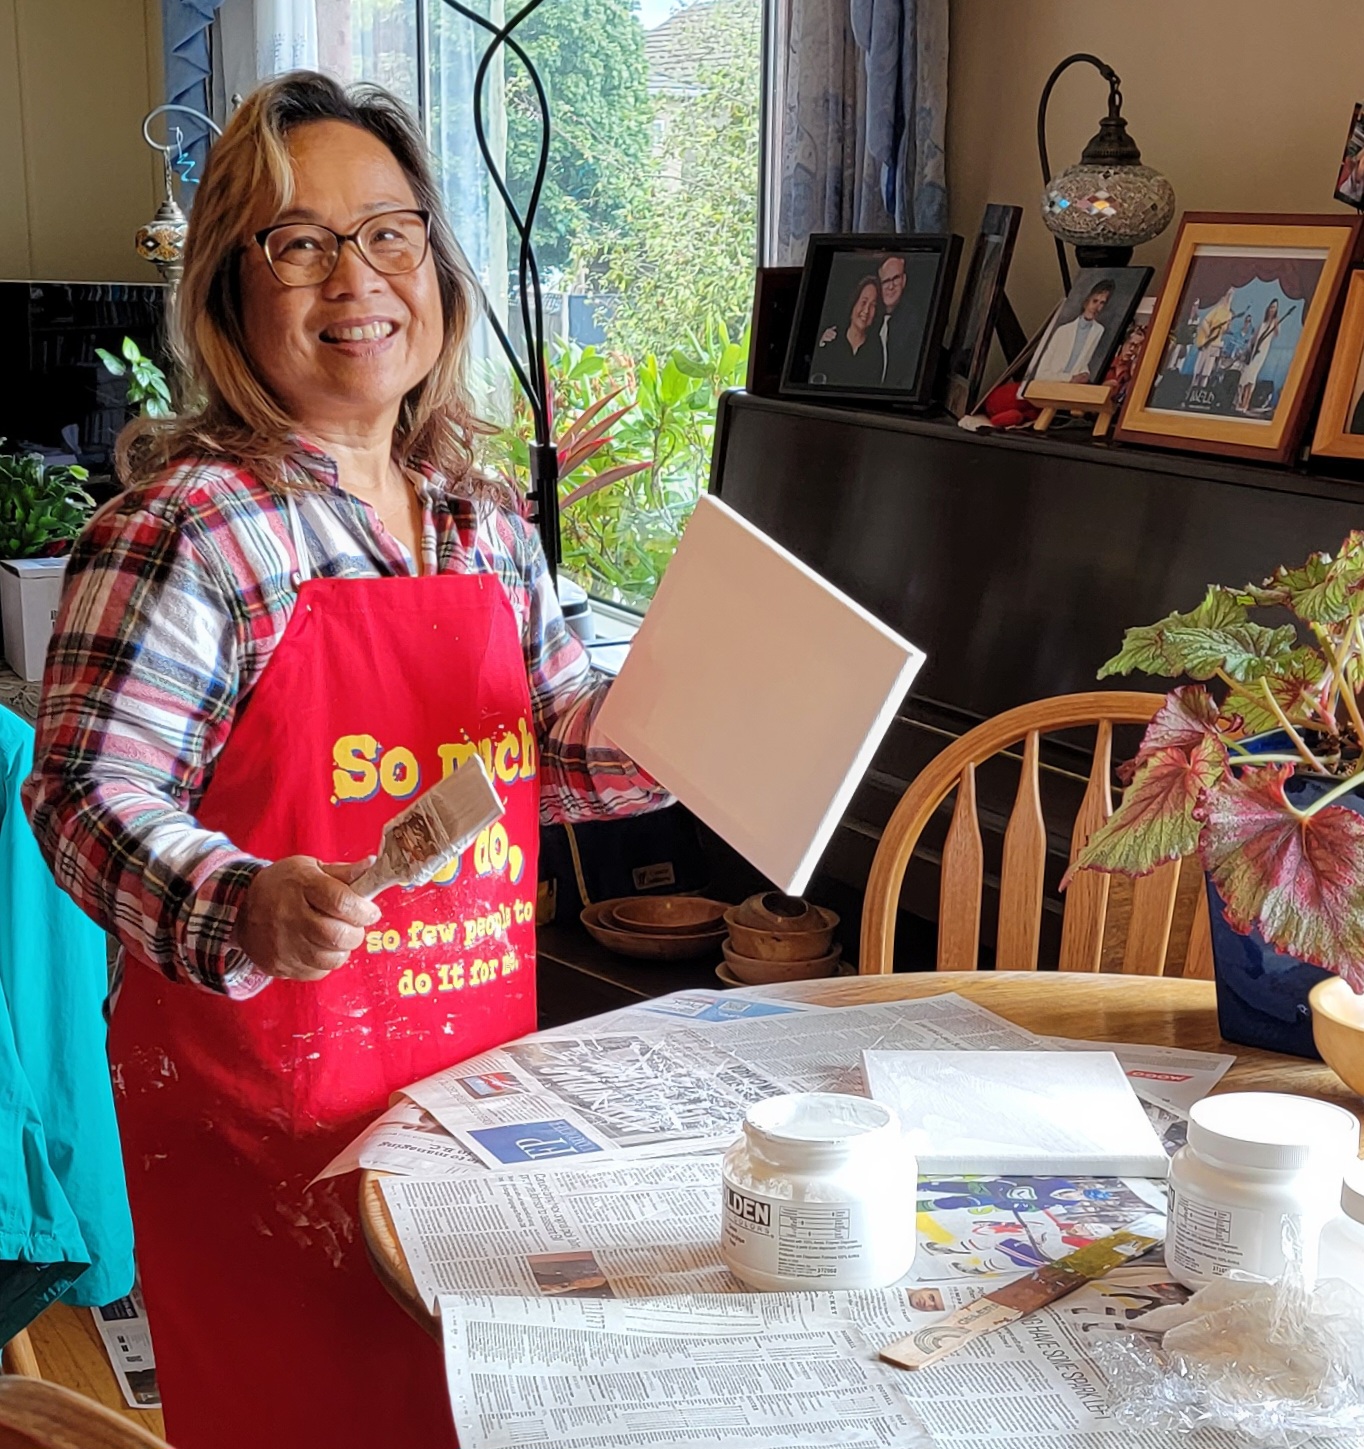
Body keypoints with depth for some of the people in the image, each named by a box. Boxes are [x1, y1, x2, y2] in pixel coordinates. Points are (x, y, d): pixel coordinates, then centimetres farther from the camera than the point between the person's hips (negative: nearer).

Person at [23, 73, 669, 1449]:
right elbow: (91, 795, -17)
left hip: (478, 1062, 6)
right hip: (266, 1090, -6)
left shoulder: (485, 523, 6)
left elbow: (552, 751, 15)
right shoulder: (187, 525, -15)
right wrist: (242, 912, -33)